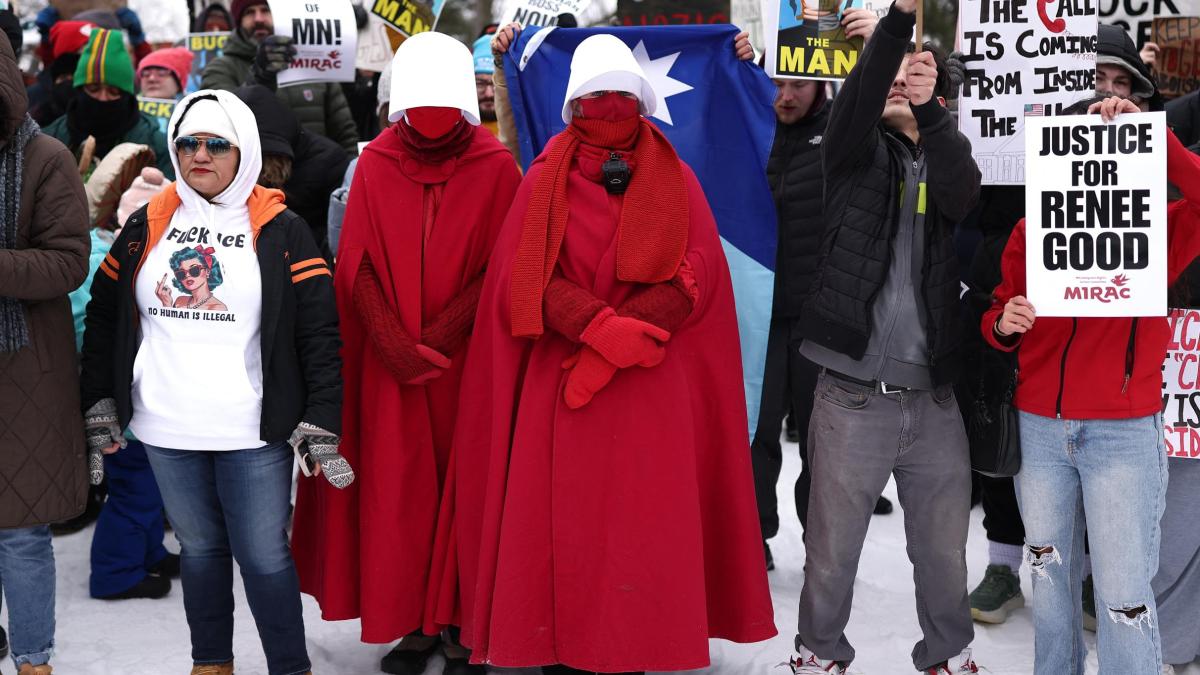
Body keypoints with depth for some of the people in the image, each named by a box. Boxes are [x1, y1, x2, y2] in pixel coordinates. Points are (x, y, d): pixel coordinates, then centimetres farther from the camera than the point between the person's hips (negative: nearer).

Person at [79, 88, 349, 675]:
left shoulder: (279, 230, -1)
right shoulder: (147, 226, 9)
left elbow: (320, 332, -6)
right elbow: (103, 316, 15)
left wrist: (320, 424, -12)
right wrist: (99, 403, 10)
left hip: (253, 430, -3)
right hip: (167, 428, 3)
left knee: (264, 555, -2)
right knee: (198, 547, 14)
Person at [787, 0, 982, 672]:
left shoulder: (948, 158, 10)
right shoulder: (857, 152, 5)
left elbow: (964, 198, -13)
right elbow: (856, 101, -17)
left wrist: (928, 110, -24)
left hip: (934, 399, 2)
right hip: (853, 396, -2)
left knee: (945, 549, 11)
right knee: (832, 549, 6)